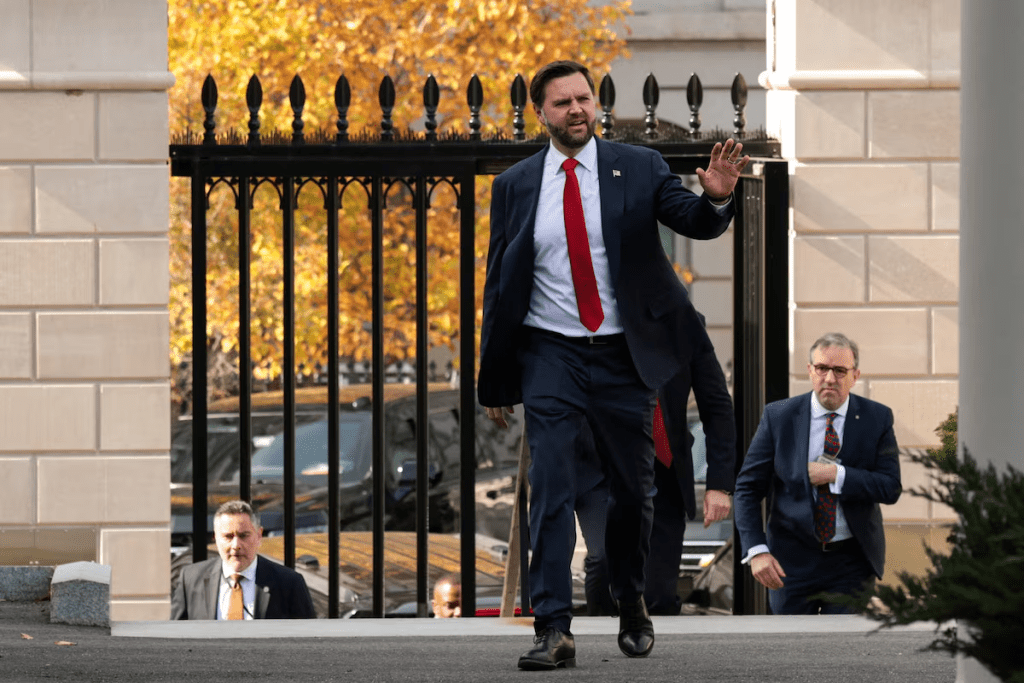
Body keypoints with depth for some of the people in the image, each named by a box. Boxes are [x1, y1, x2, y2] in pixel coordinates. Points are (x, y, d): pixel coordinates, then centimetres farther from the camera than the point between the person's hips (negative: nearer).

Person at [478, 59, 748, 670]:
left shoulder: (638, 167, 1)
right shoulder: (515, 185, 3)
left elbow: (695, 223, -11)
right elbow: (498, 284, 7)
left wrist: (716, 197, -36)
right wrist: (495, 381, 7)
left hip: (623, 353, 1)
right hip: (552, 355, 0)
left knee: (634, 488, 11)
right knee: (552, 490, -12)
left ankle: (632, 604, 33)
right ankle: (554, 630, -15)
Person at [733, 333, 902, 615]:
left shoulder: (877, 419, 0)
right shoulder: (778, 417, -2)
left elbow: (891, 488, -5)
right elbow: (747, 488, -3)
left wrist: (837, 475, -18)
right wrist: (757, 550, -16)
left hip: (852, 559, 0)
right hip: (792, 559, 0)